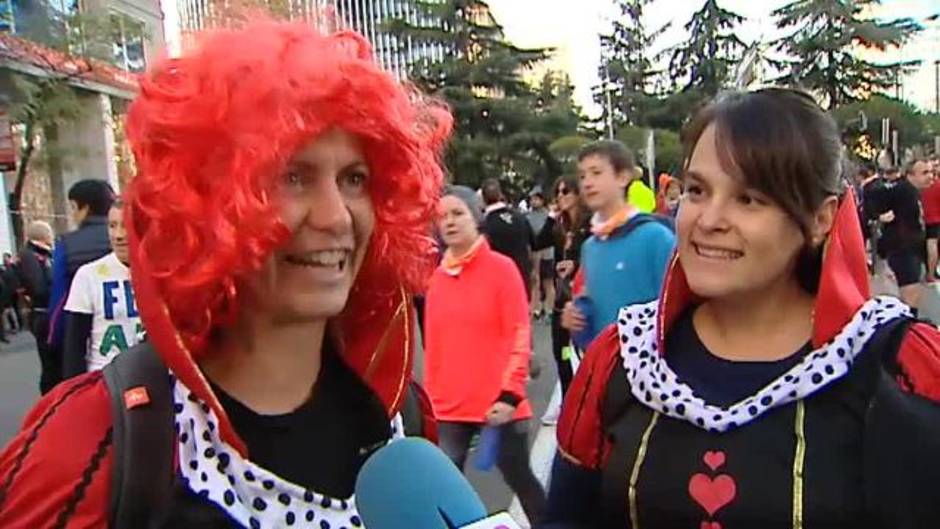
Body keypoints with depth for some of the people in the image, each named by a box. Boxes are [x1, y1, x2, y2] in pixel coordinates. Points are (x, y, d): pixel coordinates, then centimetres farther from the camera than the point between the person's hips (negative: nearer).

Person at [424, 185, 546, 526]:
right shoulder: (437, 276, 6)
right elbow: (433, 343, 10)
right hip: (449, 406, 4)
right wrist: (430, 396, 9)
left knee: (519, 478, 13)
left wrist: (510, 393, -16)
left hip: (499, 403, -3)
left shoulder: (501, 267, -7)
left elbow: (519, 335, -9)